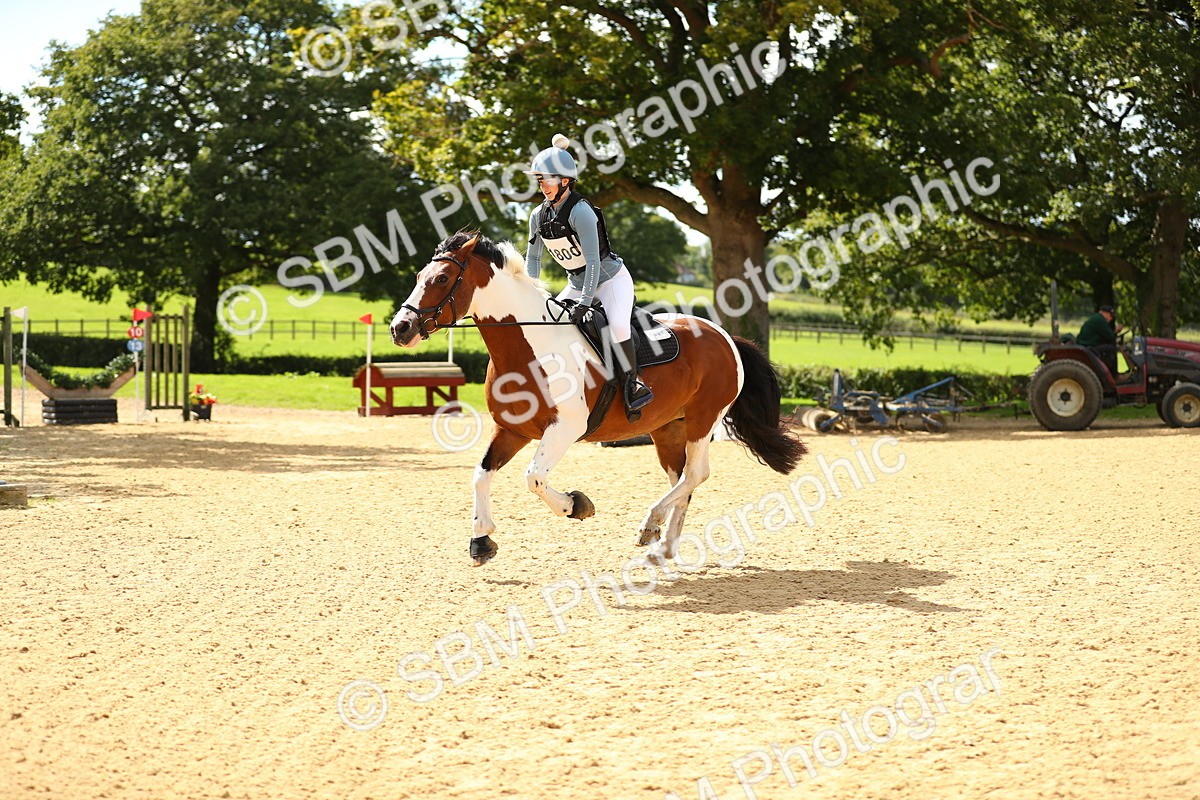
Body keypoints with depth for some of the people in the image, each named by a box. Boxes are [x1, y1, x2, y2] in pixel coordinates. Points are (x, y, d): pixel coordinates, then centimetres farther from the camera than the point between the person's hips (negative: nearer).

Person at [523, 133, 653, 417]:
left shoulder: (581, 211, -25)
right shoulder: (539, 216, -3)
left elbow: (592, 260, -28)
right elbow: (533, 258, 7)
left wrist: (585, 302, -32)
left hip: (610, 278, -8)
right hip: (577, 284, 8)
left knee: (617, 325, -31)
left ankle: (632, 383, -15)